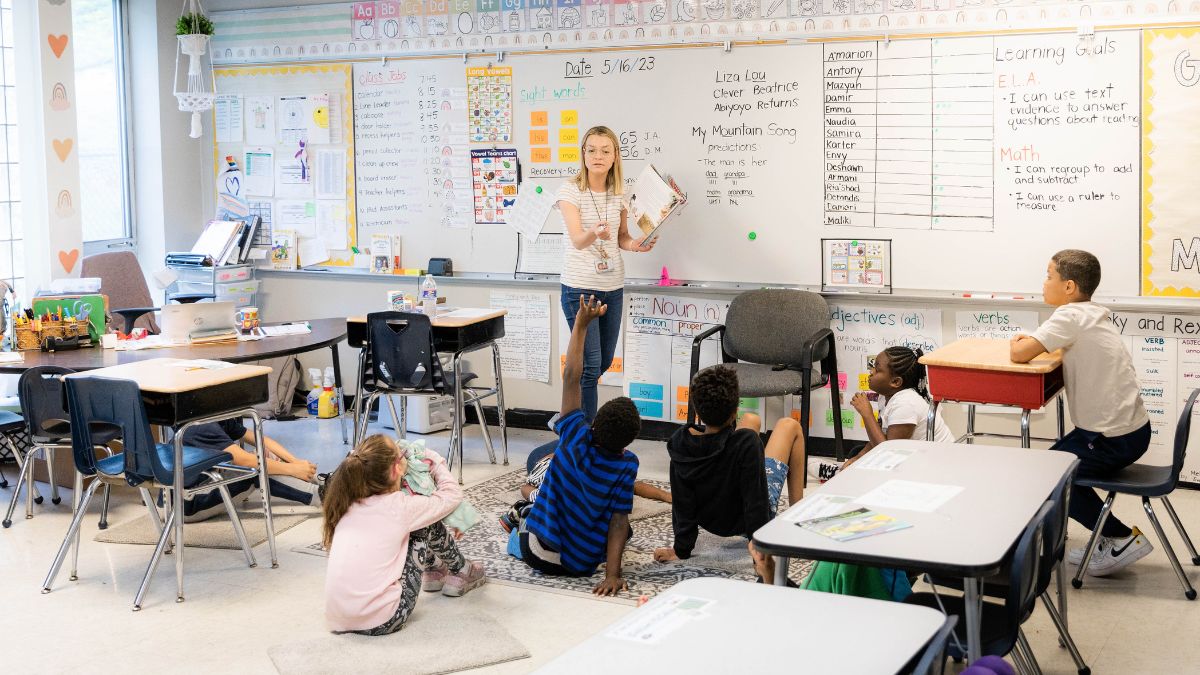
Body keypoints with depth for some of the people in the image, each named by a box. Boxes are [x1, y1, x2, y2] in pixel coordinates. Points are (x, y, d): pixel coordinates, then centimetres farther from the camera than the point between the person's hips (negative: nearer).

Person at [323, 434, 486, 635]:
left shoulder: (349, 504, 4)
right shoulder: (399, 507, -12)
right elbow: (452, 495, 5)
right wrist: (436, 462, 20)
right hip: (381, 623, -6)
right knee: (428, 525, 8)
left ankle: (435, 571, 44)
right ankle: (461, 573, 33)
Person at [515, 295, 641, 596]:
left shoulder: (577, 439, -19)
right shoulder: (627, 465, -19)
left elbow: (571, 376, -15)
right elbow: (618, 520, -20)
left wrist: (581, 324, -12)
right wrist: (612, 574, -17)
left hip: (536, 553, 1)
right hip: (581, 566, -1)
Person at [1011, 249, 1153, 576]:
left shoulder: (1071, 316, -19)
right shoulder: (1090, 314, 8)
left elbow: (1019, 355, -22)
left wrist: (1017, 344, 0)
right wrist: (1030, 341, 4)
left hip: (1114, 439, -9)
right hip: (1129, 427, 9)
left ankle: (1121, 538, 9)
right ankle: (1112, 539, 23)